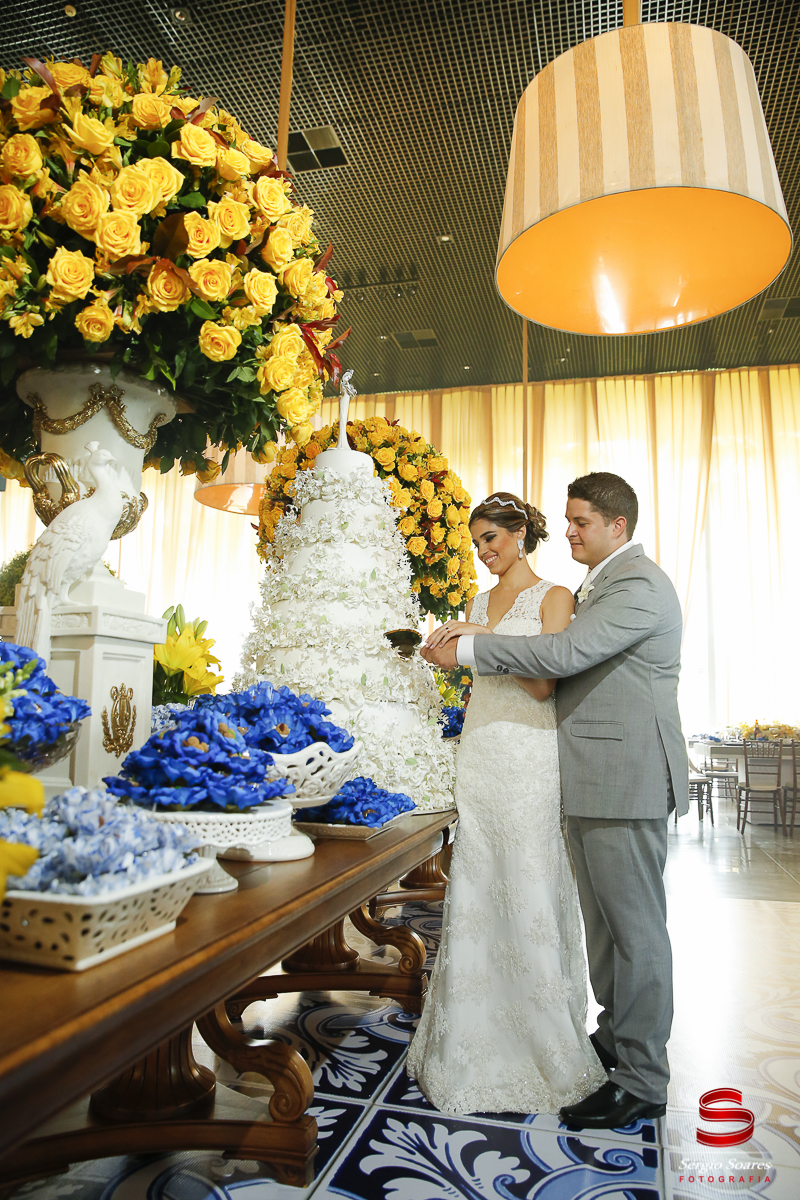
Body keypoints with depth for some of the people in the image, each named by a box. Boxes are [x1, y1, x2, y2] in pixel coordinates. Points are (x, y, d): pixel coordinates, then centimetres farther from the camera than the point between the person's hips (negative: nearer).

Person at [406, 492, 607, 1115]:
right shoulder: (477, 602, 16)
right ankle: (479, 1035, 26)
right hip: (479, 752, 6)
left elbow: (542, 683, -11)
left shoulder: (554, 597, -4)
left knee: (529, 887, 0)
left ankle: (546, 1040, 19)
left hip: (529, 754, -6)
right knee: (476, 887, 9)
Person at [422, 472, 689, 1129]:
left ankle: (642, 1082, 15)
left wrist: (467, 649, -18)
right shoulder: (604, 584, 18)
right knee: (604, 920, 20)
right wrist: (481, 637, 4)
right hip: (595, 780, 10)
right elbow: (571, 653, 17)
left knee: (635, 927, 1)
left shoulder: (640, 586, -15)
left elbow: (565, 654, -25)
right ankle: (616, 1039, 37)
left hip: (626, 780, -10)